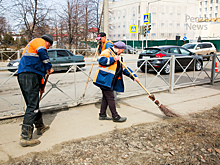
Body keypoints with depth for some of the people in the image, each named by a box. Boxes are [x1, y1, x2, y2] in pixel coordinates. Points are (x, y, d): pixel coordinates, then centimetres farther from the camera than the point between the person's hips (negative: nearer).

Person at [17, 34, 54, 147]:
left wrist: (41, 84, 35)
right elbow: (42, 52, -19)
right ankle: (25, 137, -14)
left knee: (33, 103, 19)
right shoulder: (39, 41, 6)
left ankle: (40, 127, 34)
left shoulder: (32, 45, 35)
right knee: (32, 106, -12)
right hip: (30, 75, -10)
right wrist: (49, 66, -7)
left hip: (22, 75, 10)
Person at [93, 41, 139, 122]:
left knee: (106, 97, 13)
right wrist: (113, 59, -21)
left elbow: (124, 69, 21)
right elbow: (101, 60, -23)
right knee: (110, 98, -5)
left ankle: (102, 115, 23)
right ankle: (115, 117, 1)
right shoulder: (107, 52, -6)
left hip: (109, 81, 9)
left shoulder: (118, 57, 21)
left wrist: (134, 76, 14)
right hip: (104, 79, -9)